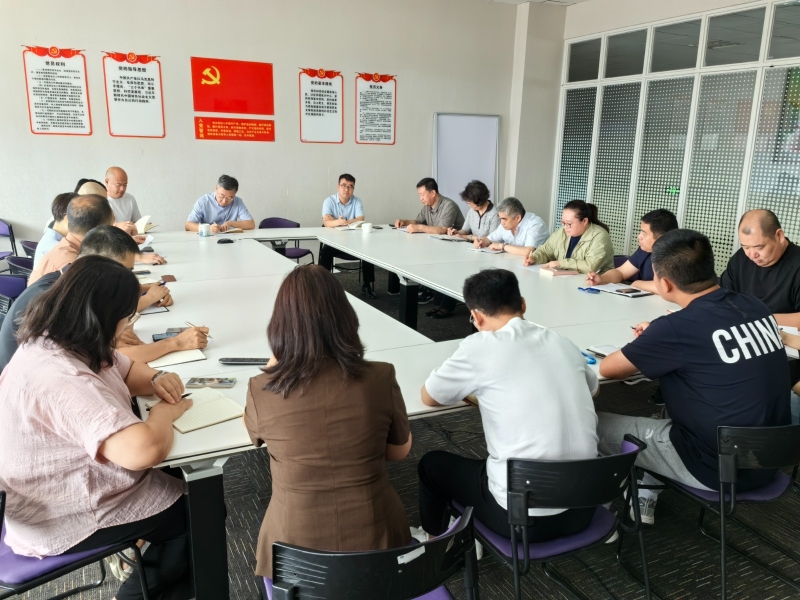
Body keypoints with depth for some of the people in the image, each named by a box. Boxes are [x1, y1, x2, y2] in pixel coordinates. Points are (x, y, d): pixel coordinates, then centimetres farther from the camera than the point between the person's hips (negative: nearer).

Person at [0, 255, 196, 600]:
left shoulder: (58, 340, -4)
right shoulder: (61, 380, -37)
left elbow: (126, 371, 11)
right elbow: (143, 451, -46)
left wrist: (156, 380, -12)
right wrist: (166, 412, -25)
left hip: (65, 486, 10)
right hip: (63, 519, -9)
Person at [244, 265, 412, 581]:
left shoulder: (261, 391, -20)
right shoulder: (380, 378, -19)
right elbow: (400, 451, 0)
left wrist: (274, 364, 3)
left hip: (294, 546, 0)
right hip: (375, 538, 1)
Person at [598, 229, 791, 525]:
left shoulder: (679, 327, -24)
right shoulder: (756, 307, -3)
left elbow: (606, 369, -10)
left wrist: (643, 347, 9)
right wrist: (660, 338, 12)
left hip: (717, 468, -7)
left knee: (593, 424, 6)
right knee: (672, 399, 29)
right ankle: (645, 497, 33)